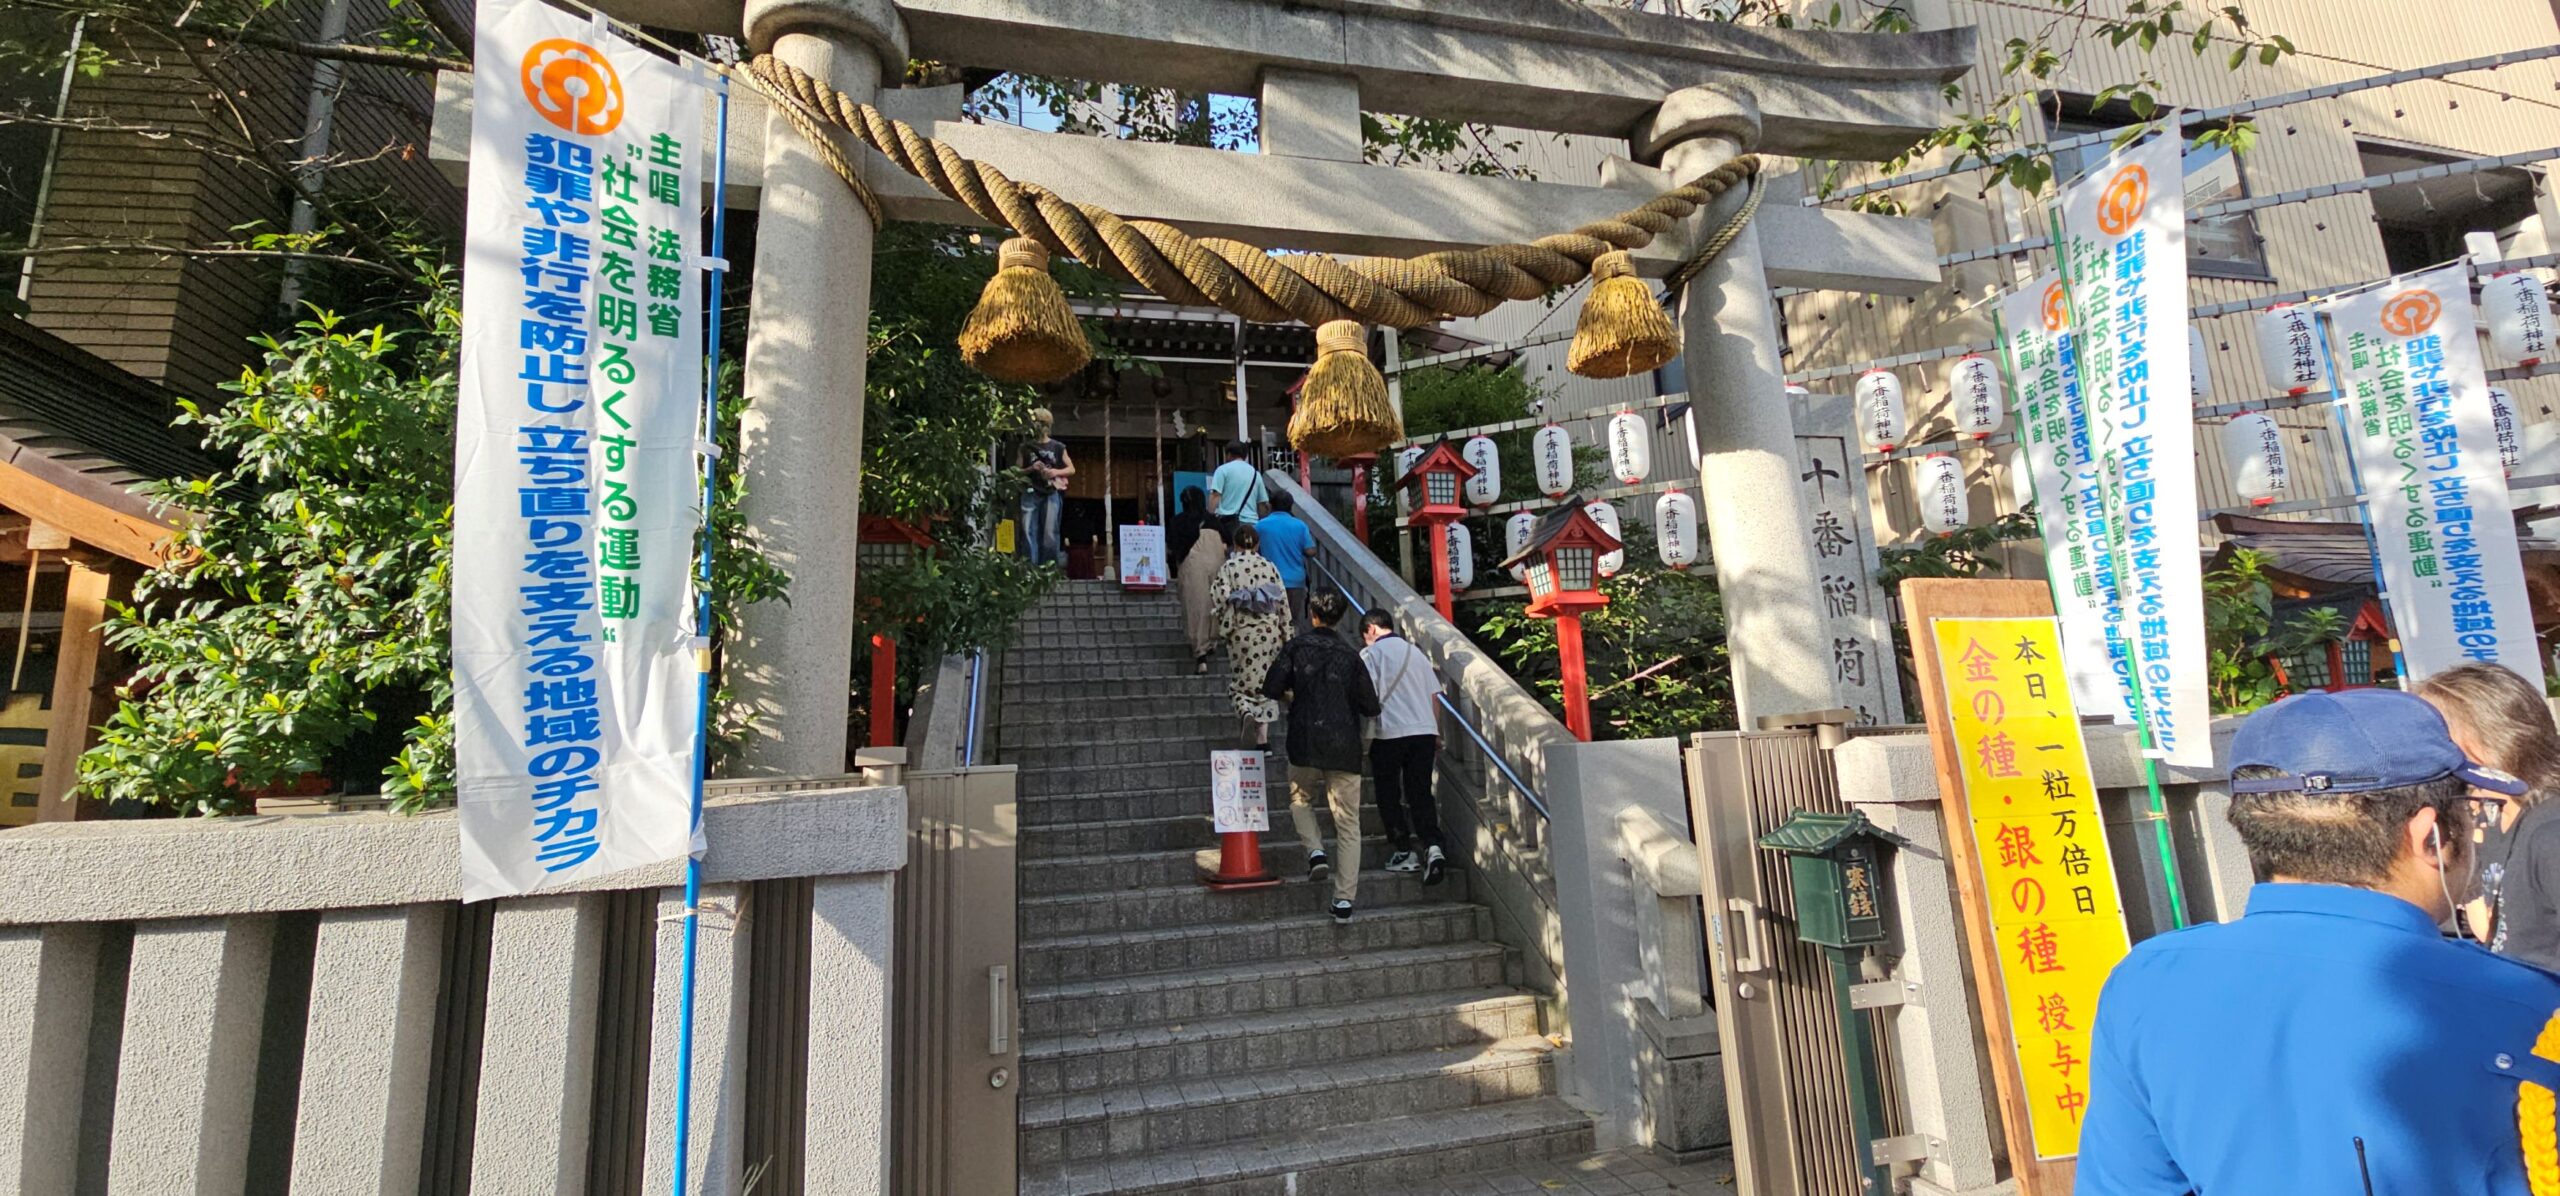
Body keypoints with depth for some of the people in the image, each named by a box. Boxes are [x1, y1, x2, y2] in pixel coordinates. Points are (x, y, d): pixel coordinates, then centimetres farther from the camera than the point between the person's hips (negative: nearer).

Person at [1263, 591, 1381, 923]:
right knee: (1348, 824, 7)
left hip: (1305, 745, -1)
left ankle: (1315, 850, 2)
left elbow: (1271, 689, -5)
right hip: (1345, 748, 1)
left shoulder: (1297, 645, 0)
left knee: (1300, 800, 26)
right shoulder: (1351, 654, 3)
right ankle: (1344, 900, 5)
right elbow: (1371, 708, 2)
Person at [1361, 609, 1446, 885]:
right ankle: (1432, 845, -10)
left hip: (1389, 733, -4)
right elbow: (1433, 696, 17)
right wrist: (1438, 736, 22)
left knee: (1389, 795, 9)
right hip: (1425, 730, 5)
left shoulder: (1370, 654, 1)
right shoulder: (1415, 651, 17)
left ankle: (1404, 851, 9)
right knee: (1421, 793, 8)